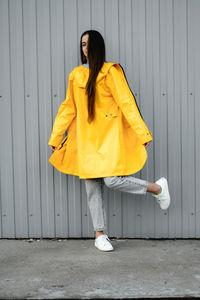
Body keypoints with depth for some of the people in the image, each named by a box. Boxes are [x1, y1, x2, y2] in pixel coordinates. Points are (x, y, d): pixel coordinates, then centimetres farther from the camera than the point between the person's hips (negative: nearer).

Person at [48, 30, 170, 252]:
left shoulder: (110, 71, -3)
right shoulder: (76, 75, 12)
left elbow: (126, 102, -8)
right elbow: (68, 108, 16)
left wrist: (142, 133, -13)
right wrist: (55, 138, 16)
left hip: (109, 134, -5)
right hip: (85, 137, 5)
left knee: (112, 180, -17)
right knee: (92, 185, 4)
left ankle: (157, 188, 7)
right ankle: (100, 235, 15)